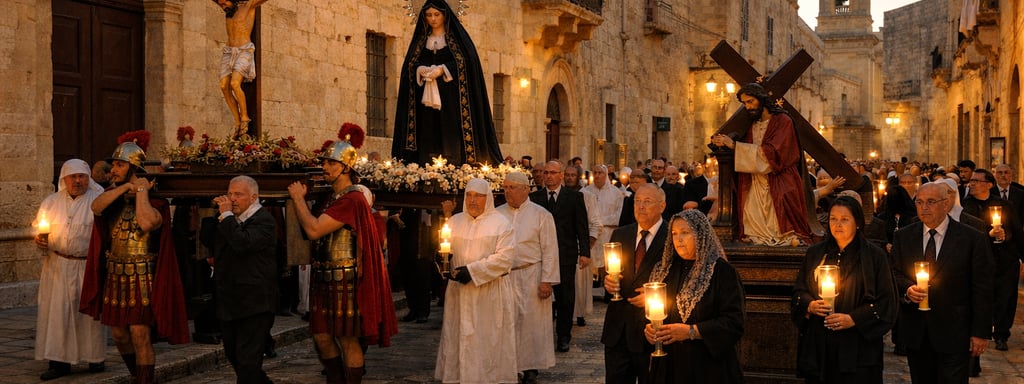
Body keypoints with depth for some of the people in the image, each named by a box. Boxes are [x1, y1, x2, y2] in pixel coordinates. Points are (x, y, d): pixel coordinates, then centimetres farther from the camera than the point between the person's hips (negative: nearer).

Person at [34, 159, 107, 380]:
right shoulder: (51, 202, 9)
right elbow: (39, 229, 16)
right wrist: (40, 241, -5)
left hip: (88, 266, -3)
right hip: (57, 266, 3)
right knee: (56, 311, 0)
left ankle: (95, 358, 16)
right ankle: (59, 361, 6)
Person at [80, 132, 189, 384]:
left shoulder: (154, 201, -9)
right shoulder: (113, 196, 9)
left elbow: (147, 222, -31)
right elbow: (96, 207, -14)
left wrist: (141, 191, -19)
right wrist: (126, 186, -17)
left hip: (142, 279, -6)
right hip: (115, 277, 6)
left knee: (140, 335, -7)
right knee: (118, 334, 14)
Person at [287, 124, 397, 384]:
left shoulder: (351, 199, -17)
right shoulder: (331, 198, 13)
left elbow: (314, 230, -24)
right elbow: (310, 232, 14)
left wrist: (298, 198, -11)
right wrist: (301, 200, 6)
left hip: (345, 280, -9)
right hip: (325, 278, 9)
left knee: (347, 340, 0)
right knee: (321, 336, 12)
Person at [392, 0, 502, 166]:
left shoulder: (457, 36, 6)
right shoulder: (421, 39, 18)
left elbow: (467, 60, -6)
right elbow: (410, 64, 12)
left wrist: (443, 69, -16)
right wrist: (420, 70, -10)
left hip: (451, 98, -3)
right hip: (427, 98, 3)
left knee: (451, 142, -12)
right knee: (428, 139, -5)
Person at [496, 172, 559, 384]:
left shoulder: (541, 215, -1)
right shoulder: (498, 214, 7)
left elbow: (549, 250, -3)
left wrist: (547, 281, -9)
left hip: (531, 278, -3)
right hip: (503, 277, 3)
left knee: (531, 323, 2)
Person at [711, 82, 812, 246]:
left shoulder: (782, 121, -4)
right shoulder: (750, 126, 15)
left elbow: (771, 154, -18)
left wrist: (734, 145, -18)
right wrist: (724, 144, 1)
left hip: (778, 189, -5)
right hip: (754, 188, 5)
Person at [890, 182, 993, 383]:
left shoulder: (973, 239, -5)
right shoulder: (903, 237, 6)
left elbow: (982, 290, -4)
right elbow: (895, 274, 9)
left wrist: (981, 332, -5)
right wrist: (907, 289, -14)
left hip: (954, 334, -3)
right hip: (915, 331, 3)